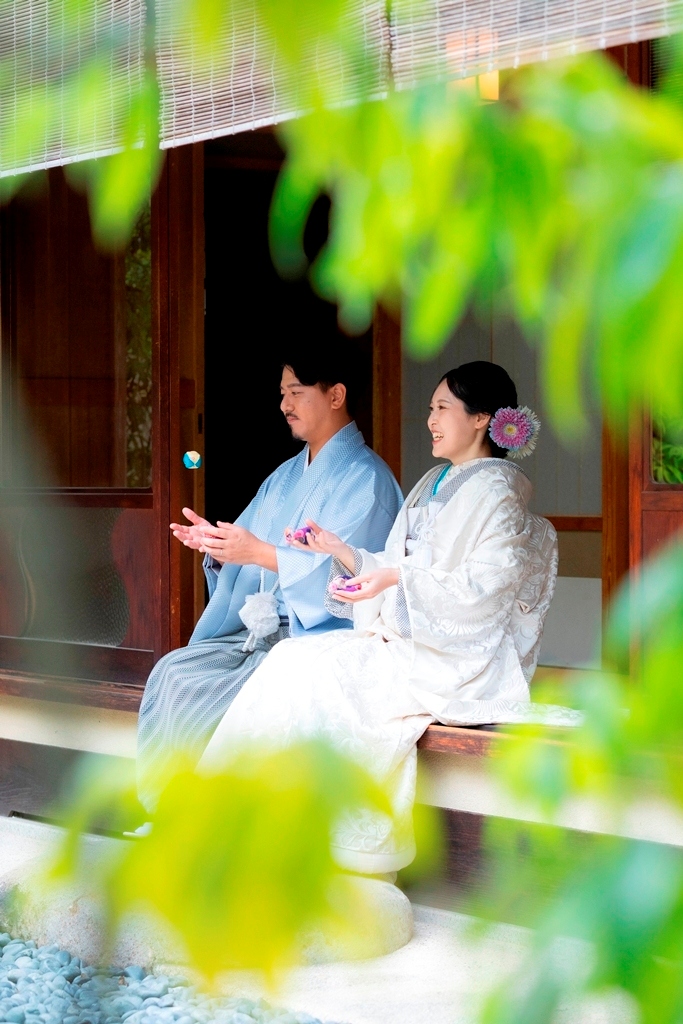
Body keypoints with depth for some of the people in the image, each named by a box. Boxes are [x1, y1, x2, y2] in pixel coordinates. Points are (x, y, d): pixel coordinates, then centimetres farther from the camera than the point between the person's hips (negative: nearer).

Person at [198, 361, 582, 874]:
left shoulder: (495, 490, -7)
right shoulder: (435, 484, 20)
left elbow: (486, 585, -16)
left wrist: (398, 577, -21)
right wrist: (342, 551, 7)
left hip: (457, 657, -8)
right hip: (406, 639, 8)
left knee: (321, 674, -22)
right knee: (294, 656, -11)